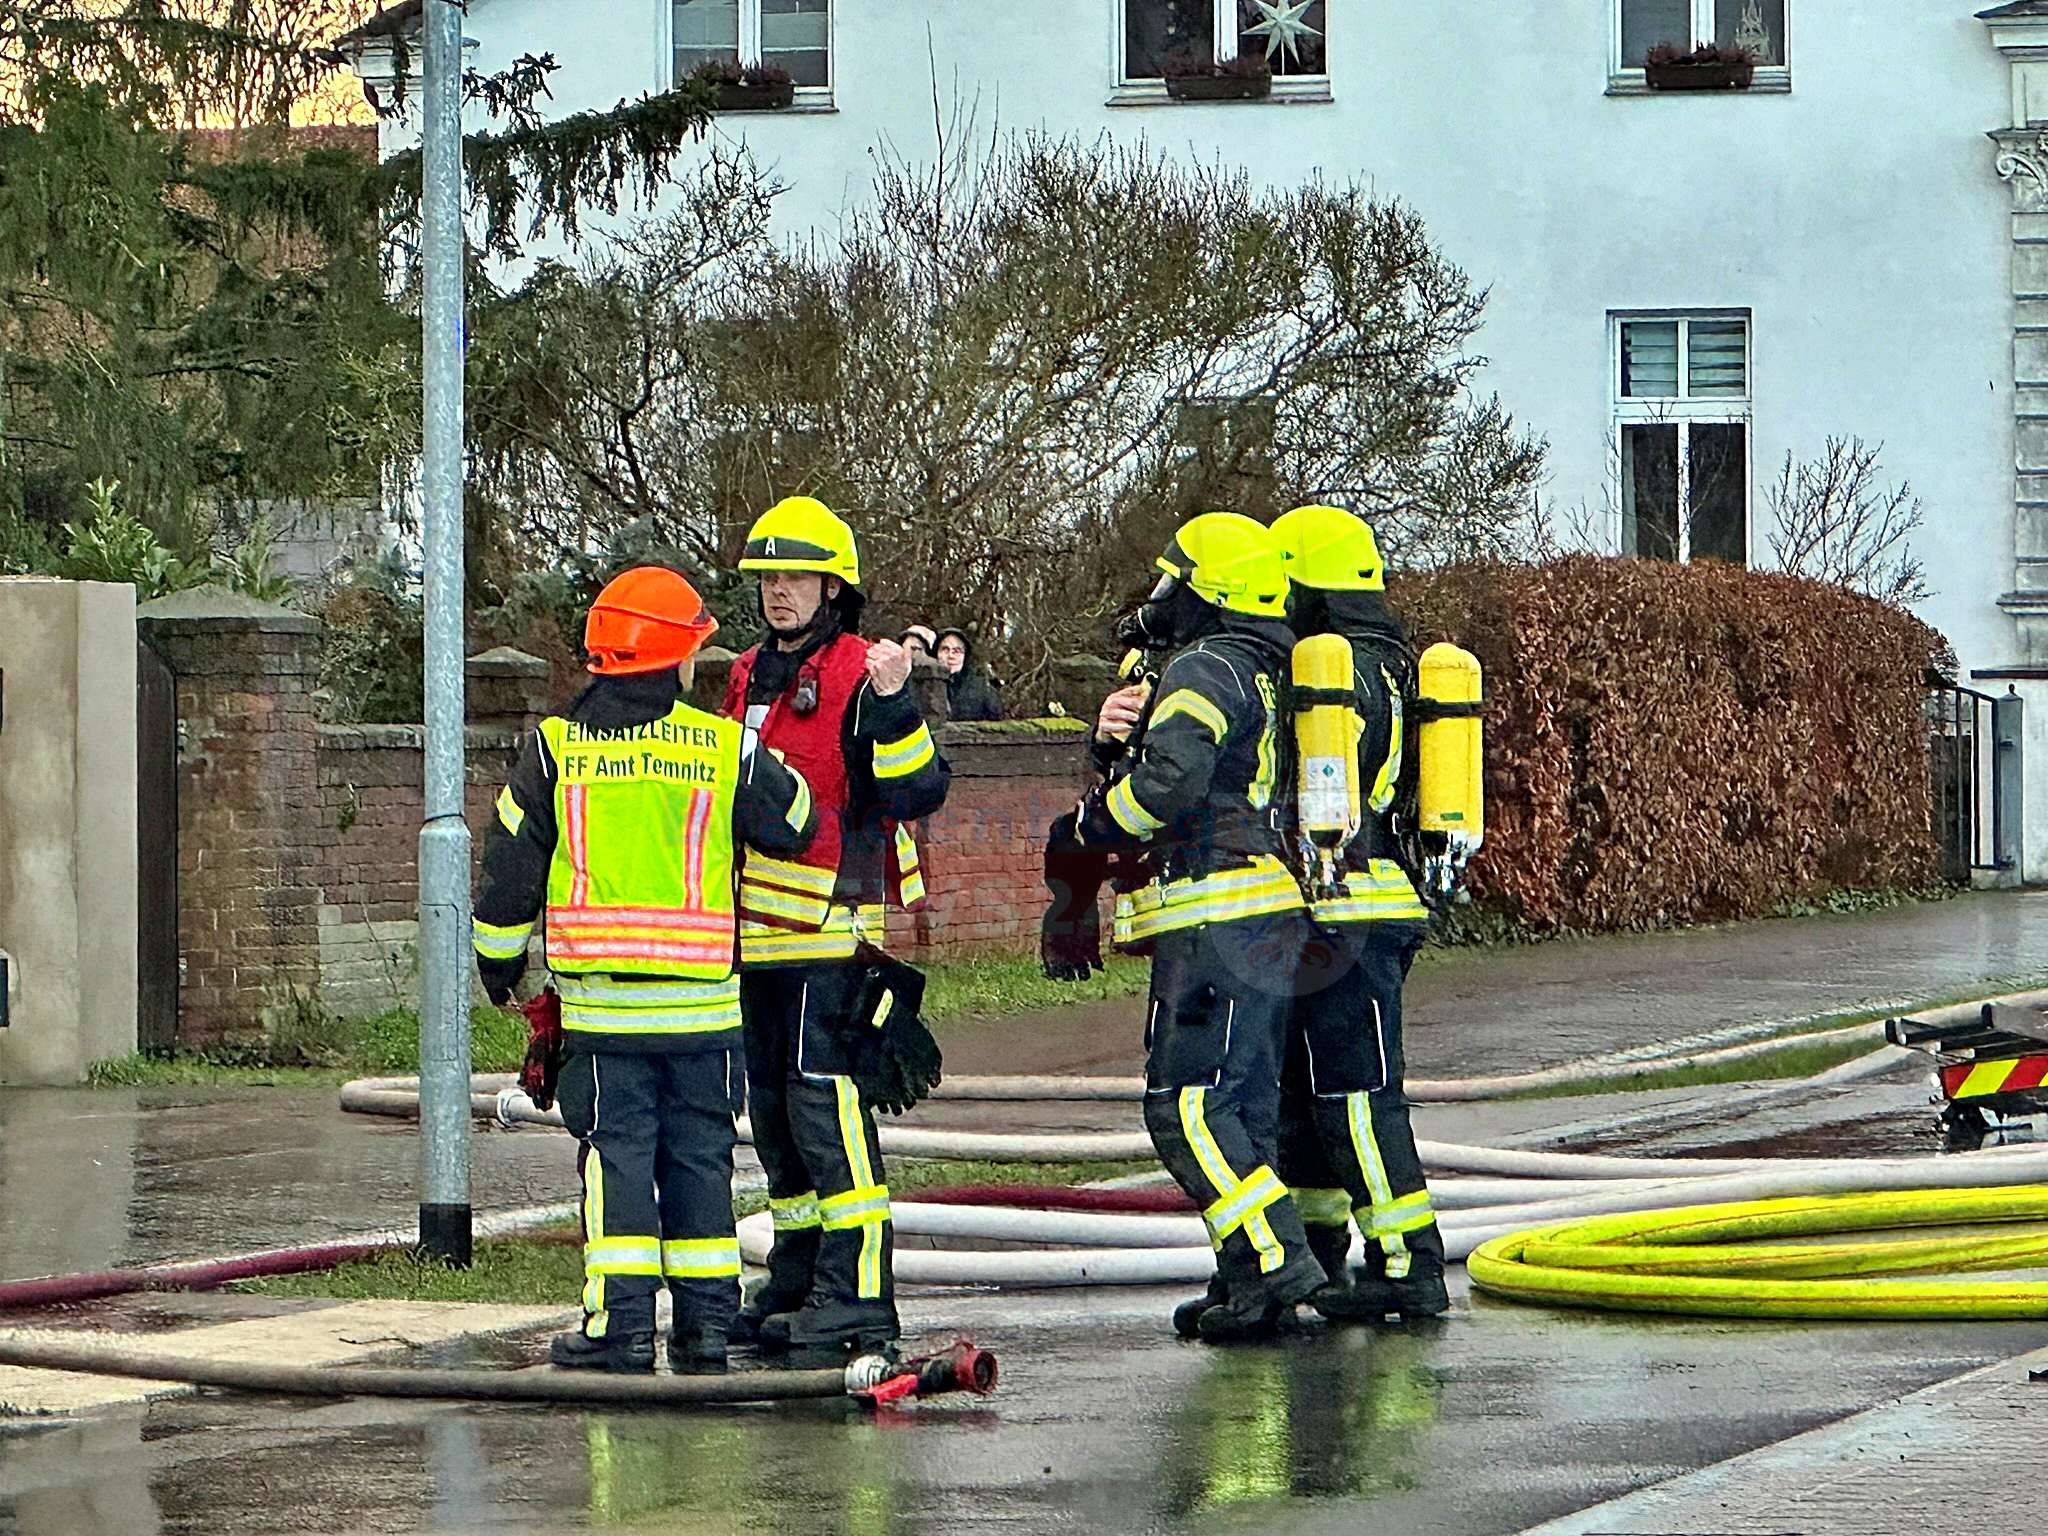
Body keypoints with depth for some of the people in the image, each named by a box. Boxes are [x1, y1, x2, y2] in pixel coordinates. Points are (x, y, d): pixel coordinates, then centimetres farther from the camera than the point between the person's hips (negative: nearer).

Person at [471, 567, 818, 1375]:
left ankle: (621, 1324, -3)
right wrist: (774, 763, 31)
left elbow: (511, 862, 3)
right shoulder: (722, 747, 0)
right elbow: (794, 826, 13)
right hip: (702, 1000, 1)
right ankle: (705, 1320, 11)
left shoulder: (555, 746, 0)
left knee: (617, 1153, 2)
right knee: (700, 1155, 10)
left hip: (601, 999, -1)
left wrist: (499, 955, 16)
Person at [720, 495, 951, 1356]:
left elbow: (917, 794, -18)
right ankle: (795, 1287, 21)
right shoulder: (750, 677, 17)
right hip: (758, 932, 9)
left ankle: (858, 1291, -11)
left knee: (824, 1105, -13)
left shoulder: (859, 677, -8)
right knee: (773, 1109, 13)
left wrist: (892, 706, -29)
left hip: (830, 929, -9)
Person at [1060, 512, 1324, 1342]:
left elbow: (1171, 782, -24)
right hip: (1270, 922, 10)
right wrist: (1116, 742, 4)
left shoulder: (1202, 671, -10)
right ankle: (1245, 1283, 11)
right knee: (1244, 1102, 11)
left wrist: (1086, 826, -8)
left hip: (1216, 922, -10)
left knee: (1186, 1104, -11)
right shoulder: (1260, 678, 22)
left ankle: (1275, 1259, -19)